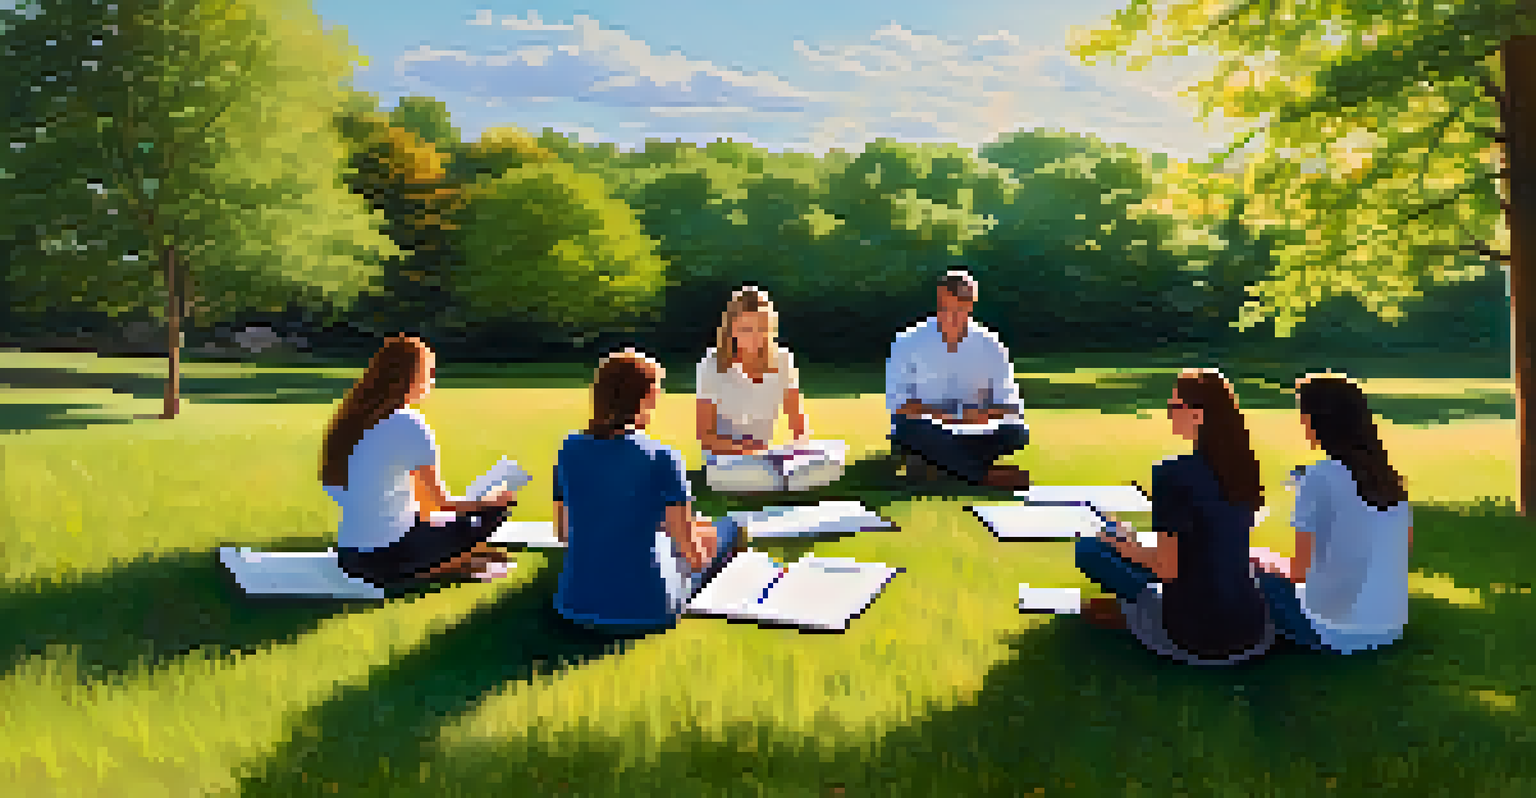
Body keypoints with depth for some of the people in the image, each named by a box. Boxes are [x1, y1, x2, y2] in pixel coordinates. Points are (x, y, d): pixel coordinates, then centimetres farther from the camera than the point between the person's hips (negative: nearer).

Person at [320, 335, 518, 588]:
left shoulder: (352, 420, 6)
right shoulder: (410, 425, -15)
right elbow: (443, 502, -10)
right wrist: (494, 500, 9)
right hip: (389, 558, -8)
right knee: (490, 513, 5)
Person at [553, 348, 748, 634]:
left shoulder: (570, 449, -2)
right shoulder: (661, 458, -17)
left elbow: (563, 532, 9)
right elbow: (692, 556, -14)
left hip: (575, 605, 6)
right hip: (642, 612, -6)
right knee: (727, 528, 18)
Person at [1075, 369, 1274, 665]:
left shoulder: (1173, 474, -21)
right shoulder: (1245, 466, 0)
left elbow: (1167, 568, -19)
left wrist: (1124, 545, 1)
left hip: (1198, 638, -7)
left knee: (1089, 548, 5)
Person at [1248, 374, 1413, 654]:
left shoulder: (1318, 477, -19)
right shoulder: (1388, 474, -1)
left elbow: (1299, 571, -16)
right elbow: (1405, 543, 13)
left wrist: (1266, 559, 4)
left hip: (1336, 633, -6)